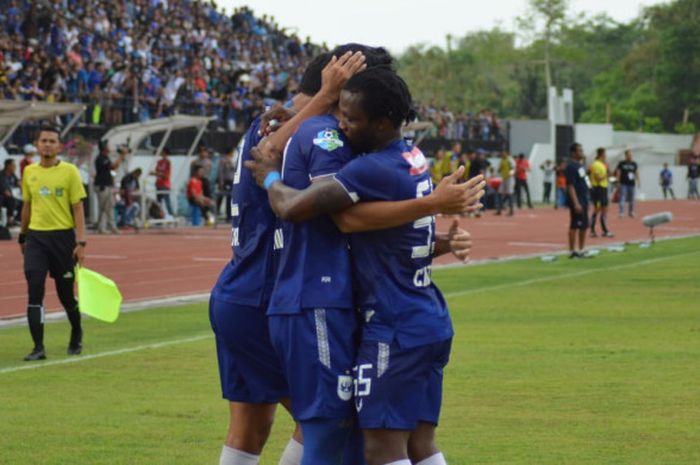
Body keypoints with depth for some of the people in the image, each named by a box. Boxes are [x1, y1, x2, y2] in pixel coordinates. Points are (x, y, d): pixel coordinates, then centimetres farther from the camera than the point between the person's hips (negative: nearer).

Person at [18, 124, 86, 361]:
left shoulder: (69, 172, -4)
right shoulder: (29, 172, 7)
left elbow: (77, 208, -5)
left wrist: (81, 242, -11)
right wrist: (22, 236, 20)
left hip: (62, 237, -2)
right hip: (36, 237, 3)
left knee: (66, 294, 6)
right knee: (35, 290, -10)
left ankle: (76, 336, 33)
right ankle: (38, 348, -8)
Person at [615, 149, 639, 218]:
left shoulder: (634, 164, 9)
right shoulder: (621, 163, 0)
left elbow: (637, 173, 13)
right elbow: (618, 173, 0)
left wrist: (638, 181, 5)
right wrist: (618, 182, -6)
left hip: (631, 184, 4)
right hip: (623, 184, -4)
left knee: (631, 200, 10)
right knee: (622, 199, -9)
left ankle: (631, 212, 22)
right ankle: (621, 213, -11)